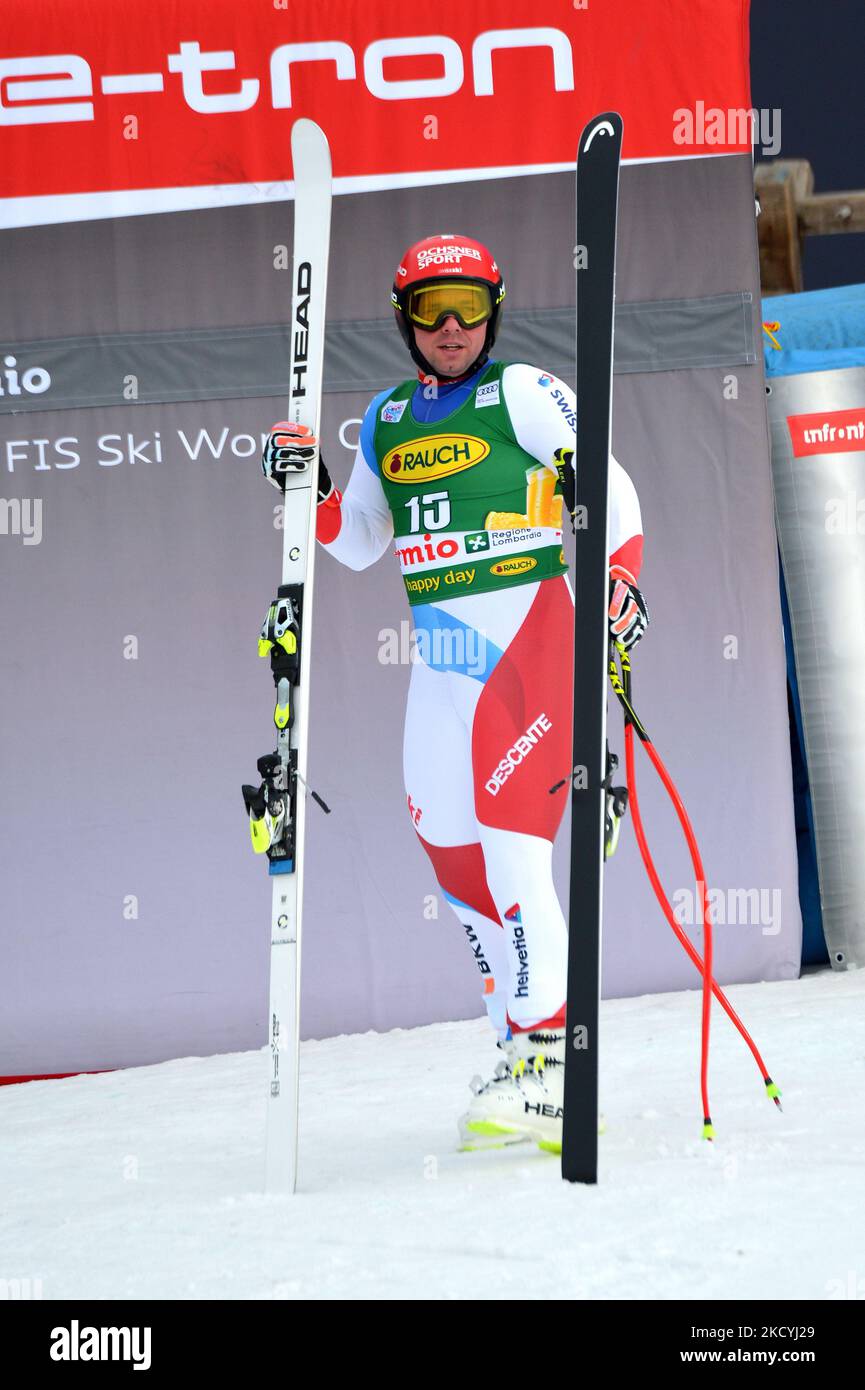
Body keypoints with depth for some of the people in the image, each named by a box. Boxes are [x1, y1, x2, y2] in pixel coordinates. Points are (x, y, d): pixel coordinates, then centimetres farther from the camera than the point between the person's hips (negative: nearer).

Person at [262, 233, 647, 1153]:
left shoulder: (523, 394, -2)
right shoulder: (386, 420, 15)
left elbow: (611, 487, -2)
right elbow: (357, 544, 20)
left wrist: (620, 576, -18)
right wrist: (309, 488, 3)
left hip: (529, 641, -7)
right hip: (440, 657, 7)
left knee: (510, 852, -17)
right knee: (451, 857, 7)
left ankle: (544, 1072, -18)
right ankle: (521, 1042, 19)